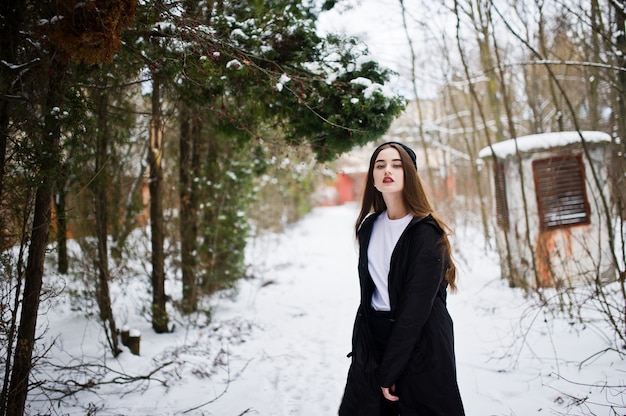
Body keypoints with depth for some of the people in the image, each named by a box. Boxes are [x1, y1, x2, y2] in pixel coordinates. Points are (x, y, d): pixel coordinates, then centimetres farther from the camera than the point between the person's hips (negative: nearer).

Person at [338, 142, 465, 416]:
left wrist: (390, 370, -18)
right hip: (372, 337, 6)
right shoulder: (369, 226, 5)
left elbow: (417, 305, -18)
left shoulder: (426, 232, -14)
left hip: (420, 341, -5)